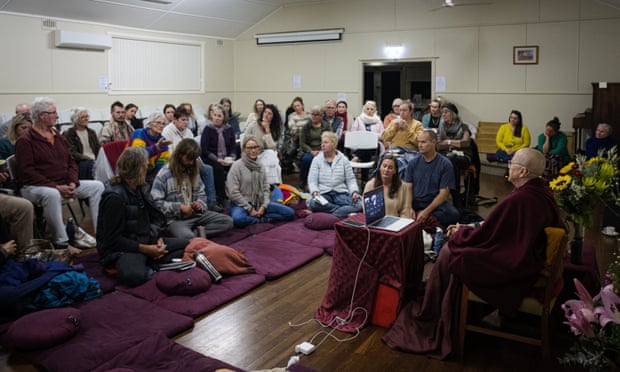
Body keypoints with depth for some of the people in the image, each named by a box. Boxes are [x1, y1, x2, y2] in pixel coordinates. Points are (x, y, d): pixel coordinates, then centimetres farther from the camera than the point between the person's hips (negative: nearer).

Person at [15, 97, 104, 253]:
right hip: (35, 187, -7)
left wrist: (73, 183, -5)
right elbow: (26, 172, -15)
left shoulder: (59, 138, 16)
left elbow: (71, 162, 16)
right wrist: (55, 187, -22)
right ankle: (62, 243, -33)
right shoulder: (25, 141, -6)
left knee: (97, 186, -5)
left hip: (64, 184, 8)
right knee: (52, 195, -41)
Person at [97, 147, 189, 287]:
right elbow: (112, 240, -17)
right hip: (119, 249, -9)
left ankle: (150, 265, -15)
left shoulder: (141, 189, 8)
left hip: (146, 241, 9)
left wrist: (159, 239, -6)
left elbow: (156, 218, 14)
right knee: (134, 275, -40)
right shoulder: (114, 198, -17)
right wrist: (145, 249, -20)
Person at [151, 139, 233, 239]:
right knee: (188, 237, -40)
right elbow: (156, 202, -14)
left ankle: (196, 233, -14)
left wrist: (200, 203, -7)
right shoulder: (164, 175, -11)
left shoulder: (194, 170, 10)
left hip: (195, 214, 7)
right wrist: (179, 207, -20)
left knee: (228, 221, -9)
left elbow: (201, 194, 17)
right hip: (175, 219, -7)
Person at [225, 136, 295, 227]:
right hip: (242, 204, -5)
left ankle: (257, 216, -12)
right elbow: (233, 192, -13)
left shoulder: (259, 166, 11)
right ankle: (263, 219, -16)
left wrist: (263, 206, -7)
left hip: (260, 203, 6)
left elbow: (265, 188, 10)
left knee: (290, 213, -7)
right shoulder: (237, 166, -7)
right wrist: (250, 209, -14)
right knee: (238, 219, -41)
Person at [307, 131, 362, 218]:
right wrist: (315, 192, -19)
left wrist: (355, 191, -12)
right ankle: (346, 211, -29)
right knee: (313, 203, -36)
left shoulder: (343, 159, 11)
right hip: (323, 194, 0)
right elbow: (312, 181, 2)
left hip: (341, 193, 1)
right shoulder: (316, 160, 8)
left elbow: (351, 179, 8)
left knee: (358, 203, -30)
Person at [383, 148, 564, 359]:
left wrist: (460, 232, 0)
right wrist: (467, 228, 10)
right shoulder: (543, 194, 1)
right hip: (530, 261, 9)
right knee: (459, 242, 15)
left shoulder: (518, 199, -28)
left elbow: (484, 236, -19)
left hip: (510, 268, -9)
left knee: (450, 252, -1)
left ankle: (429, 315, 17)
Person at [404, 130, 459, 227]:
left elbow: (444, 193, -8)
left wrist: (427, 211, -20)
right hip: (415, 203, 2)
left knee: (453, 214, -33)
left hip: (436, 203, -2)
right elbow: (408, 188, 2)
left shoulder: (445, 164, -4)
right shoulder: (413, 163, 6)